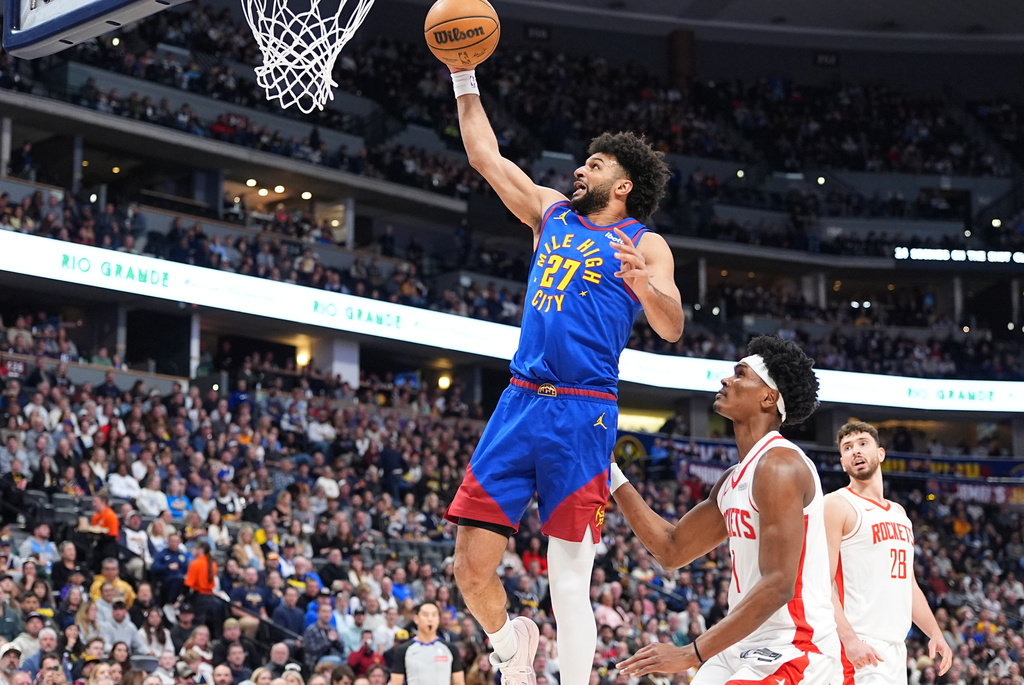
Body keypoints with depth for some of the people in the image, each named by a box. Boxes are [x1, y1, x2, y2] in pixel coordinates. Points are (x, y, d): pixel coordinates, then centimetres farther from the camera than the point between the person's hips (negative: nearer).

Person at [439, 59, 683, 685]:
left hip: (582, 415, -5)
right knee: (473, 568, 1)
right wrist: (466, 81, 21)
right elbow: (487, 157, 24)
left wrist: (643, 283, -30)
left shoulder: (645, 245, 3)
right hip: (521, 402, 5)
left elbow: (672, 328, -10)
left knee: (569, 582, -7)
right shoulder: (552, 213, 19)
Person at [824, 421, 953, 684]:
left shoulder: (898, 512, 20)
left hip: (897, 645, 8)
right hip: (861, 647, -8)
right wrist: (850, 640, -24)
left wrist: (935, 633, 15)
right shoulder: (836, 505, -5)